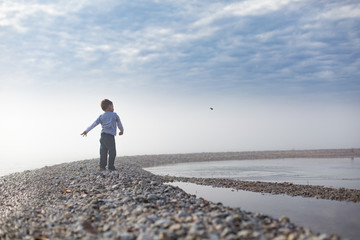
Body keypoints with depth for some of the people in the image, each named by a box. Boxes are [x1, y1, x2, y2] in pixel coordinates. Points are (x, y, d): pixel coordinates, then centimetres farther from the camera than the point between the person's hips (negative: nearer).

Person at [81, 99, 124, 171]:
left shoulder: (101, 116, 13)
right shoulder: (114, 115, 7)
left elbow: (94, 124, 5)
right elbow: (119, 123, 17)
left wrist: (86, 131, 7)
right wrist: (121, 130, 36)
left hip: (103, 136, 5)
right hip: (110, 136, -5)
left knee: (103, 152, 8)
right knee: (112, 152, -1)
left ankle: (102, 166, 7)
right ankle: (111, 166, -6)